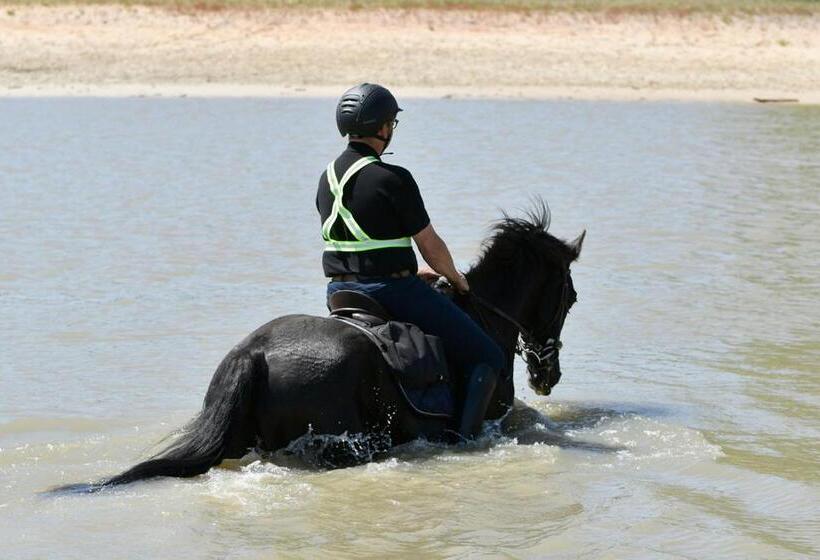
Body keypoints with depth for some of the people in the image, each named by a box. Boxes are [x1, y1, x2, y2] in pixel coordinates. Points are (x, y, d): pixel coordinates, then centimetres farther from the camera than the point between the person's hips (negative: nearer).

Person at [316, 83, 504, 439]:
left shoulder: (327, 178, 8)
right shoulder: (393, 179, -17)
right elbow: (431, 246, -9)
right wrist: (454, 276, 12)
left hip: (339, 292, 8)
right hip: (393, 292, -8)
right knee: (487, 358, -1)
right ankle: (466, 441, -14)